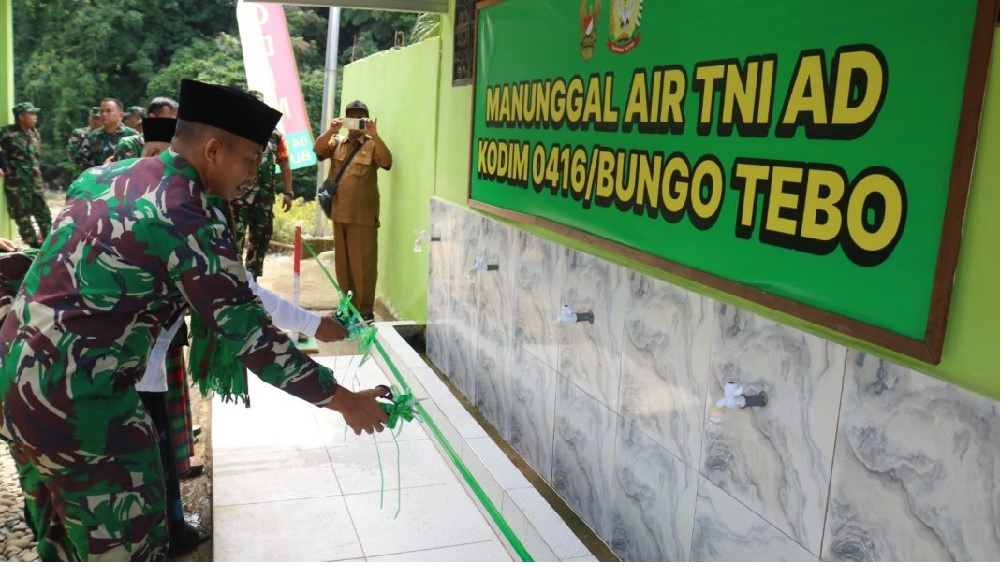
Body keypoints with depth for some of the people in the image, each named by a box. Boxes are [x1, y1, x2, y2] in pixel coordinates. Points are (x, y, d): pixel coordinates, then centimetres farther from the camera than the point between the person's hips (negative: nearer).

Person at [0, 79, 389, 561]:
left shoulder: (104, 175, 6)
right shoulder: (189, 226, -18)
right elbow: (252, 339, -18)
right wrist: (344, 400, -11)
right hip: (77, 404, -9)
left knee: (60, 533, 26)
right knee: (124, 544, 8)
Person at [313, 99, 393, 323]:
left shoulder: (372, 145, 2)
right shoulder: (336, 142, 13)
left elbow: (387, 162, -16)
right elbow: (318, 150, -4)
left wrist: (374, 134, -24)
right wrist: (331, 130, -18)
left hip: (363, 215, -4)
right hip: (339, 212, 5)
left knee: (363, 263, -4)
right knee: (342, 261, 12)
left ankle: (364, 310, 3)